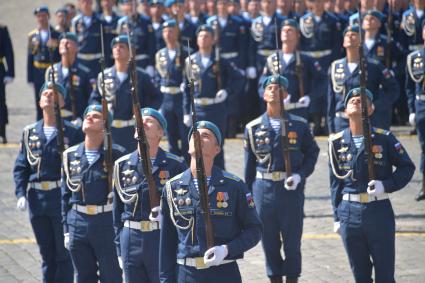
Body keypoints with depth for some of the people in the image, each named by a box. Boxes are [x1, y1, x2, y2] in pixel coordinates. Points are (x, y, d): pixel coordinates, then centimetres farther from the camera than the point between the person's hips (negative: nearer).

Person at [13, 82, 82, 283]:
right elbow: (20, 167, 9)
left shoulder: (73, 133, -2)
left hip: (63, 199, -4)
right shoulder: (30, 133, 9)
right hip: (37, 199, 4)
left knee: (64, 255, 1)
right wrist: (21, 194, -4)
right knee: (46, 253, 13)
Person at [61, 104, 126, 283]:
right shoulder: (71, 155, 6)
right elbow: (65, 195, 11)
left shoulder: (116, 154, -5)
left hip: (107, 223, -4)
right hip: (78, 224, 4)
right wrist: (66, 230, 8)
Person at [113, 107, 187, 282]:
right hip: (131, 240, 3)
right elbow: (117, 211, 11)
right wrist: (119, 249, 9)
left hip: (164, 239, -3)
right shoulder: (123, 165, 7)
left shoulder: (174, 165, -2)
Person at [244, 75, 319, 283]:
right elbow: (249, 165, 8)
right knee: (269, 240, 6)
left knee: (292, 239, 3)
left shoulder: (299, 125, 2)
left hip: (292, 189, -1)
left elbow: (312, 153, 7)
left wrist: (300, 175, -9)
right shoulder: (253, 128, 4)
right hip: (264, 188, 1)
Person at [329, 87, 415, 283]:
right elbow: (335, 182, 9)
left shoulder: (384, 139, -3)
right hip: (349, 213, 2)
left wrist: (386, 185, -14)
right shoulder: (337, 142, 4)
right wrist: (337, 217, 8)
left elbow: (407, 167, 2)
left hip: (379, 210, -2)